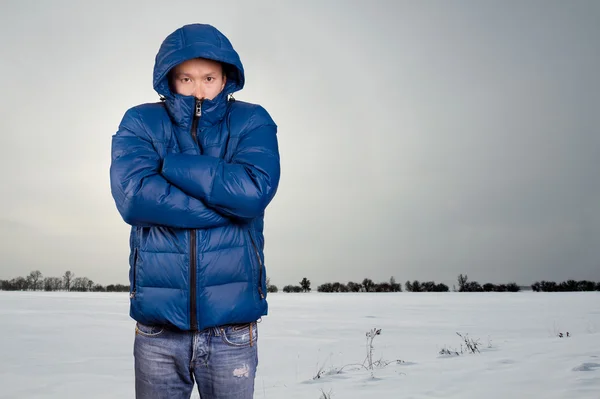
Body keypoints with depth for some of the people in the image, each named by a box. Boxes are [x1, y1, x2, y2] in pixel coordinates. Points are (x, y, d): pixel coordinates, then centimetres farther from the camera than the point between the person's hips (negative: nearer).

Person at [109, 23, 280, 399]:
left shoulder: (252, 122, 2)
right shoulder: (140, 122, 3)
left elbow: (254, 191, -16)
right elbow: (133, 197, -14)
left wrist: (168, 164, -10)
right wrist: (227, 204, -13)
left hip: (233, 329, 0)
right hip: (157, 328, 1)